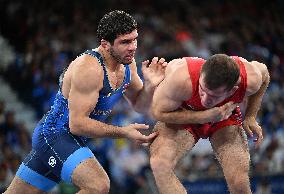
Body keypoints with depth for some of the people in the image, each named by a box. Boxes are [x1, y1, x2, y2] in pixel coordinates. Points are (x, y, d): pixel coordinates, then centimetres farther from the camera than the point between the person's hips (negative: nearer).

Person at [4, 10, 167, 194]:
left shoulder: (127, 63, 1)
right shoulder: (89, 68, -26)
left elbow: (140, 106, 12)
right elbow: (77, 124, -26)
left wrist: (150, 85, -9)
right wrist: (123, 132, -26)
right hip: (56, 134, -10)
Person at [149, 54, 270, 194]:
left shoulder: (251, 79, -32)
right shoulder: (181, 79, -43)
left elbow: (263, 73, -5)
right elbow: (159, 112, -27)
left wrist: (250, 117, -9)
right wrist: (205, 117, -37)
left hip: (225, 118, 2)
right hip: (184, 116, -1)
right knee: (159, 165, -30)